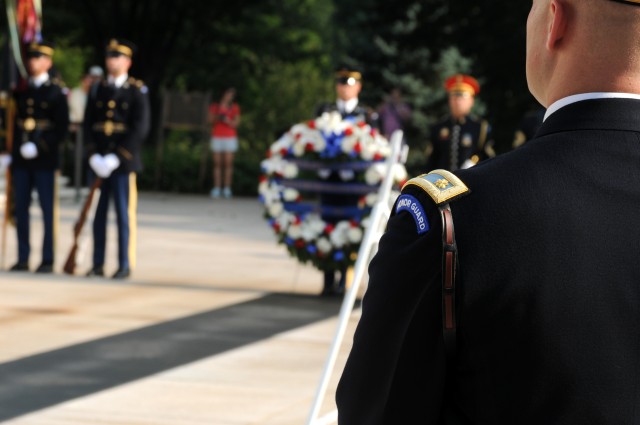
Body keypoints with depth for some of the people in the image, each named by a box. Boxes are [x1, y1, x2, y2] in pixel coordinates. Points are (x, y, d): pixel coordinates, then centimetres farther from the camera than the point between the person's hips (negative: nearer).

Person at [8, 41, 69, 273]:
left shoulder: (56, 91, -2)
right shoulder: (20, 90, 13)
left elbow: (62, 126, -7)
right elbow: (14, 121, 15)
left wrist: (40, 147, -16)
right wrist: (13, 150, 4)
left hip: (44, 158, -5)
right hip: (21, 158, 5)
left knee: (48, 209, -1)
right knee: (20, 208, 5)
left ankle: (48, 260, 2)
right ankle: (22, 258, 11)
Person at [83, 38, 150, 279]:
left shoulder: (137, 91, -1)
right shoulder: (98, 90, 12)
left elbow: (140, 129, -9)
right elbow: (87, 126, 8)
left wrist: (116, 158, -15)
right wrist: (93, 156, -7)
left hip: (123, 162, -4)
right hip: (98, 163, 4)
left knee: (124, 214, -2)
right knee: (98, 214, 5)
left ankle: (125, 265, 2)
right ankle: (97, 264, 10)